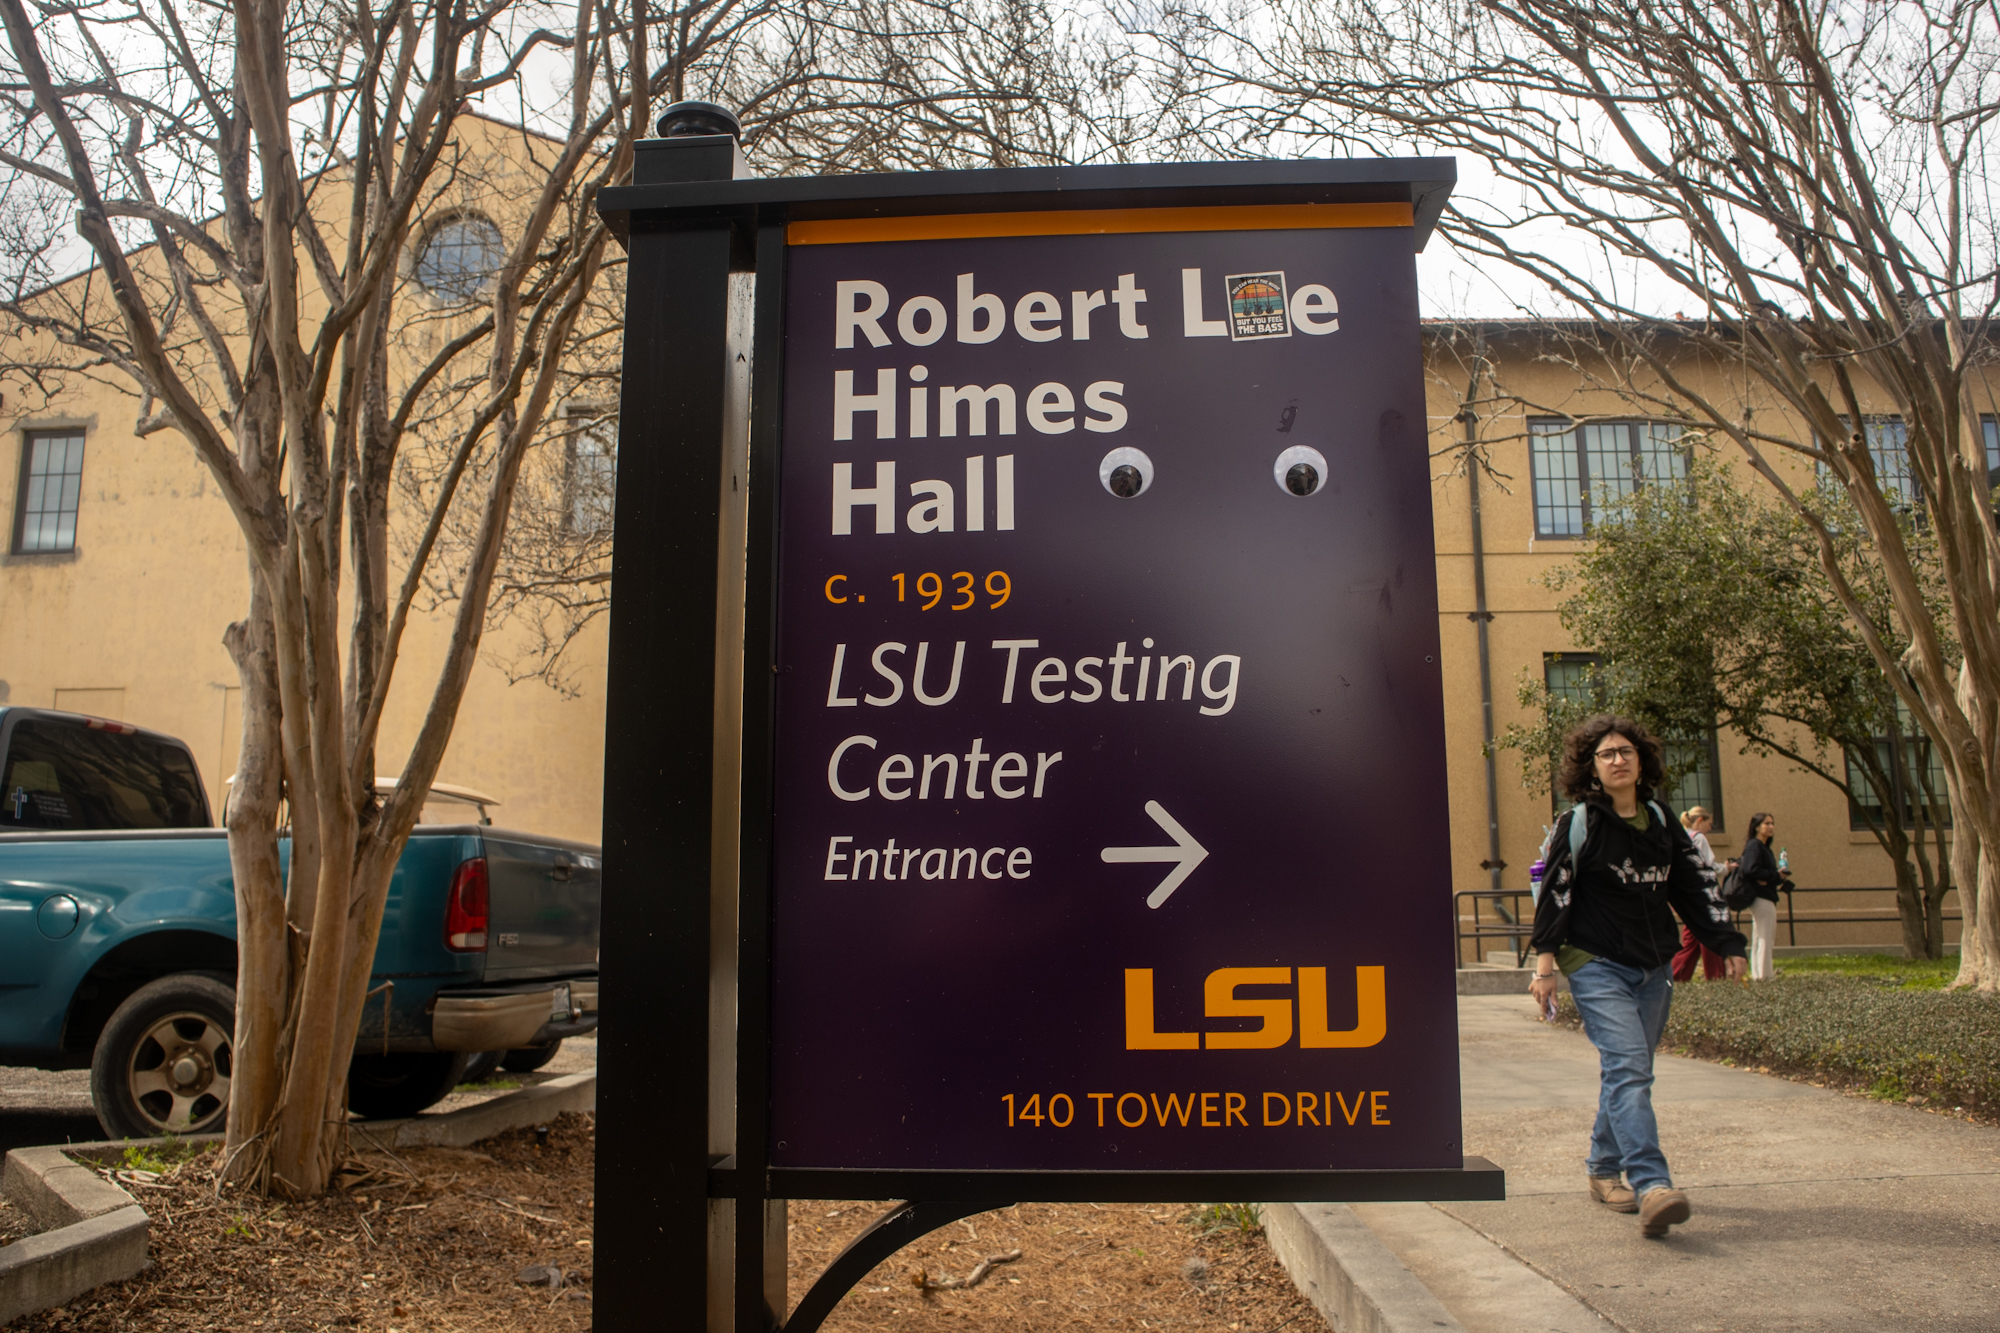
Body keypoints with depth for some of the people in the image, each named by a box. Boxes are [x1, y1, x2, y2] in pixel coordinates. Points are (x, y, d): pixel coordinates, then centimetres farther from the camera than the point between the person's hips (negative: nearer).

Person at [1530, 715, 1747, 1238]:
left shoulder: (1662, 823, 11)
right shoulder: (1578, 823, -4)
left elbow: (1695, 886, 17)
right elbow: (1553, 891, -8)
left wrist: (1727, 945, 13)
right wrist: (1546, 960, -15)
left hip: (1653, 968, 6)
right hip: (1596, 965, -6)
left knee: (1628, 1072, 11)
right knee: (1627, 1066, -19)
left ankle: (1603, 1168, 27)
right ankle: (1651, 1186, -28)